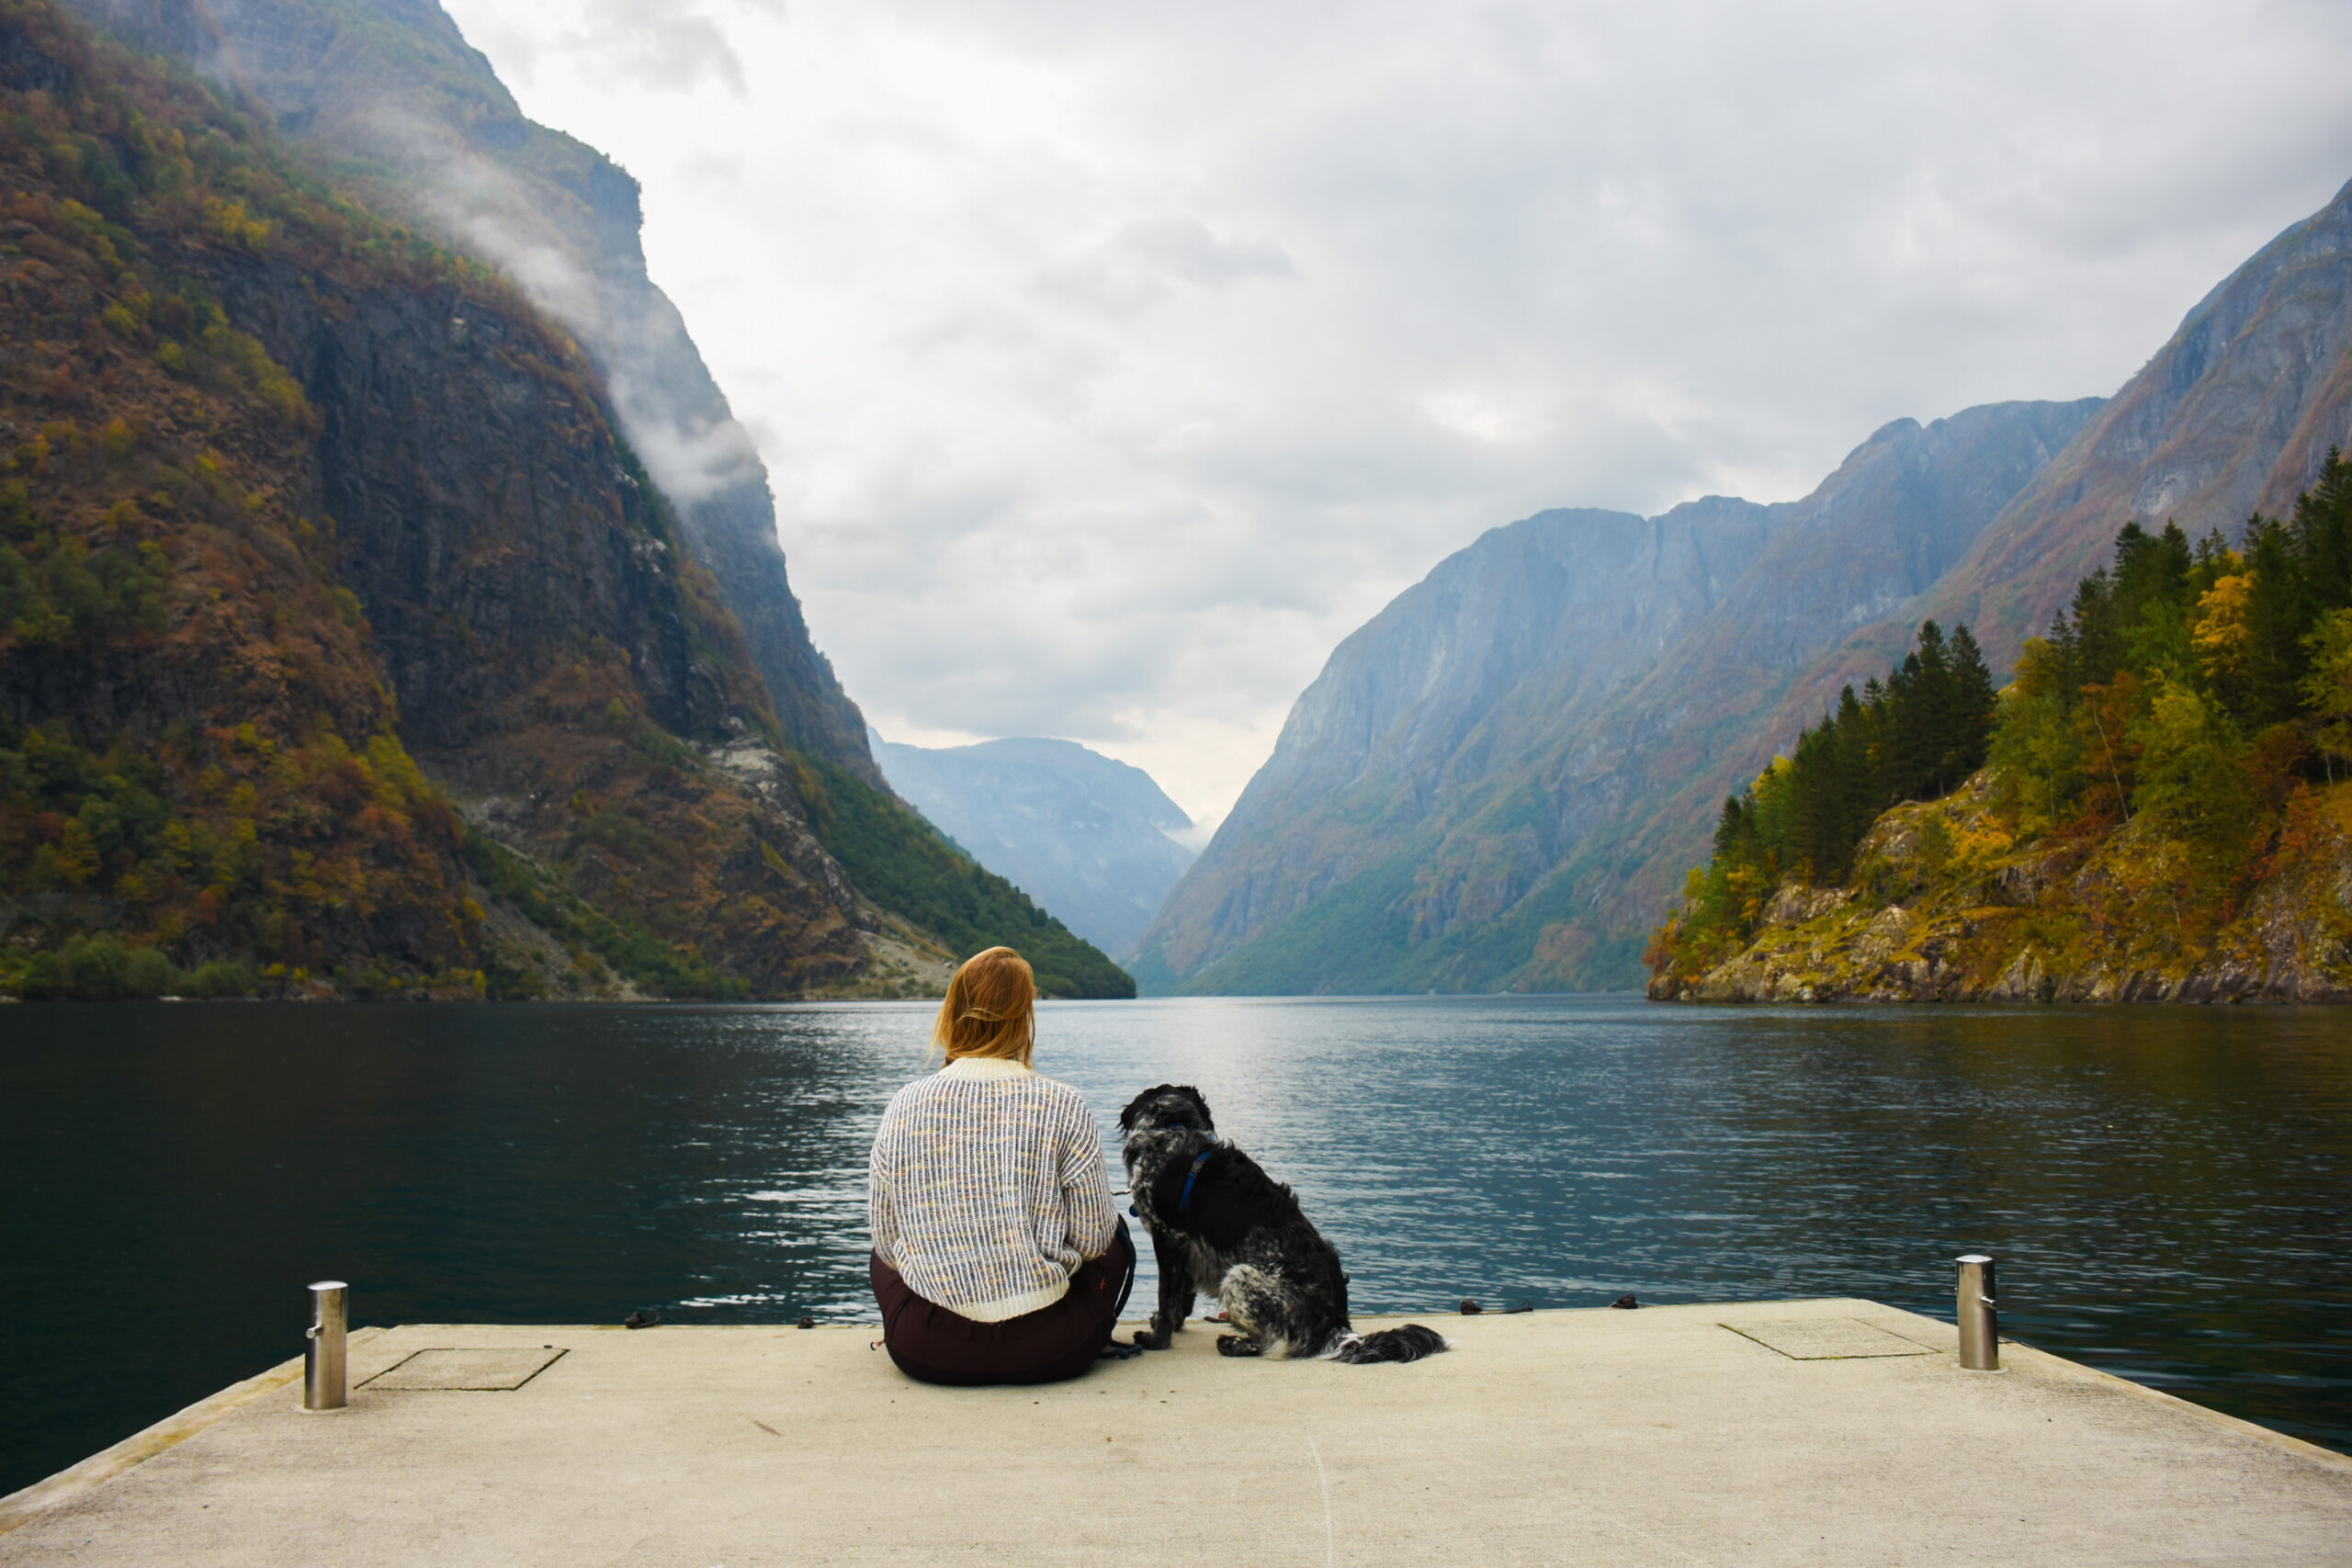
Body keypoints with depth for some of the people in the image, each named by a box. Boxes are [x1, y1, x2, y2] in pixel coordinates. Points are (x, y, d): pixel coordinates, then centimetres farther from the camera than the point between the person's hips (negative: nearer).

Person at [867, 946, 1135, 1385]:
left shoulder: (904, 1106, -3)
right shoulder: (1061, 1106, -8)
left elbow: (885, 1240, 6)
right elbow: (1092, 1238, -2)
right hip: (1045, 1354, -2)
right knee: (1116, 1236, 29)